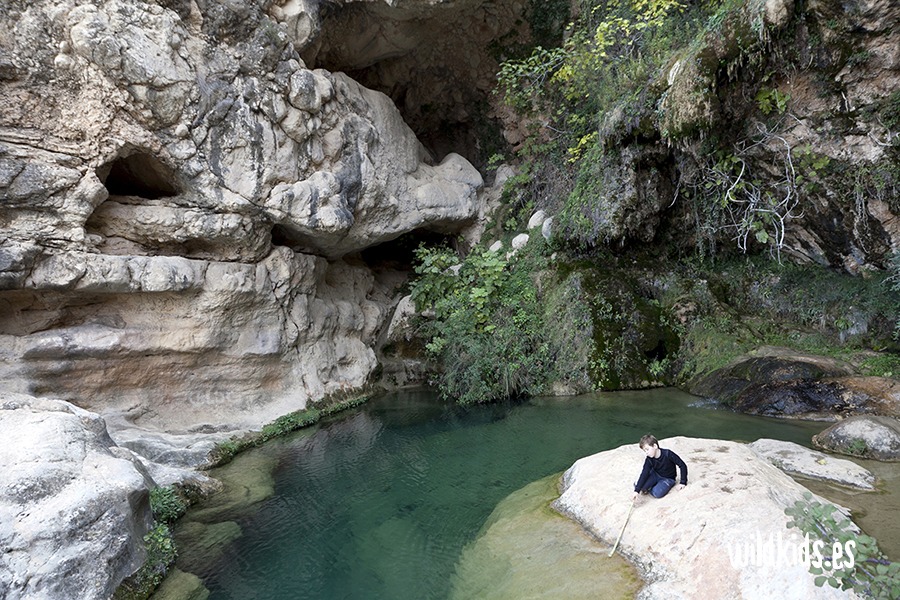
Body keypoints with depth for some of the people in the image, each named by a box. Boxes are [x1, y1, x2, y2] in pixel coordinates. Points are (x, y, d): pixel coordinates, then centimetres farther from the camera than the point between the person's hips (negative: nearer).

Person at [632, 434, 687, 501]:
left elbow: (682, 466, -19)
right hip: (655, 475, 3)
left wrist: (683, 482, -15)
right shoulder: (649, 460, -16)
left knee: (657, 493, -30)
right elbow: (644, 474, -22)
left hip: (668, 479, -3)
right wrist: (637, 490, -31)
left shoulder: (667, 454, -28)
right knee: (637, 485, -18)